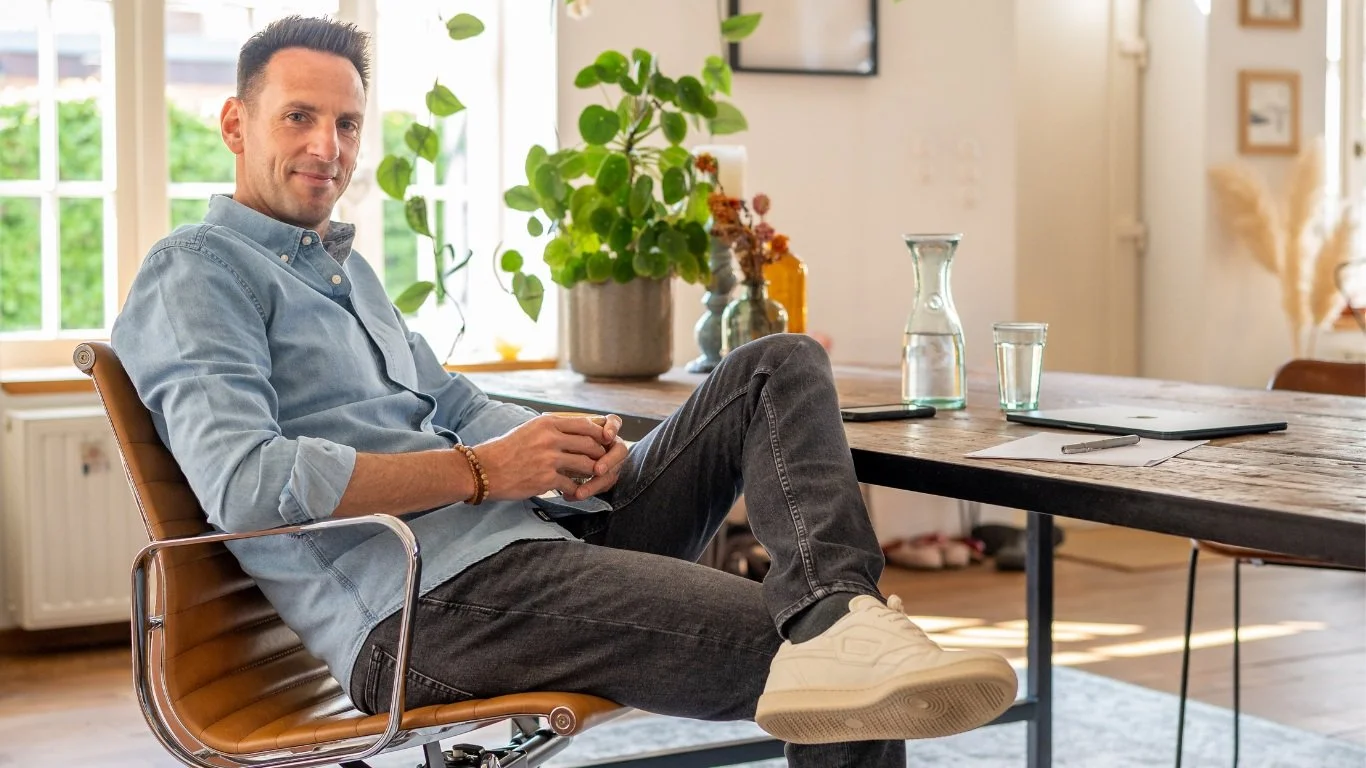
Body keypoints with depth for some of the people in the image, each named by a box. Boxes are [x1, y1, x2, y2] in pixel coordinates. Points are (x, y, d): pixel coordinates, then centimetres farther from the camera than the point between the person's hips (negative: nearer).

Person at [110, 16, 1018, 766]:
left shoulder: (344, 267, 28)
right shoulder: (198, 271, -3)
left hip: (540, 534, 10)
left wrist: (575, 447, 1)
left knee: (778, 368, -6)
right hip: (429, 607, -10)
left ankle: (833, 621, -29)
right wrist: (483, 471, -17)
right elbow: (244, 481, -20)